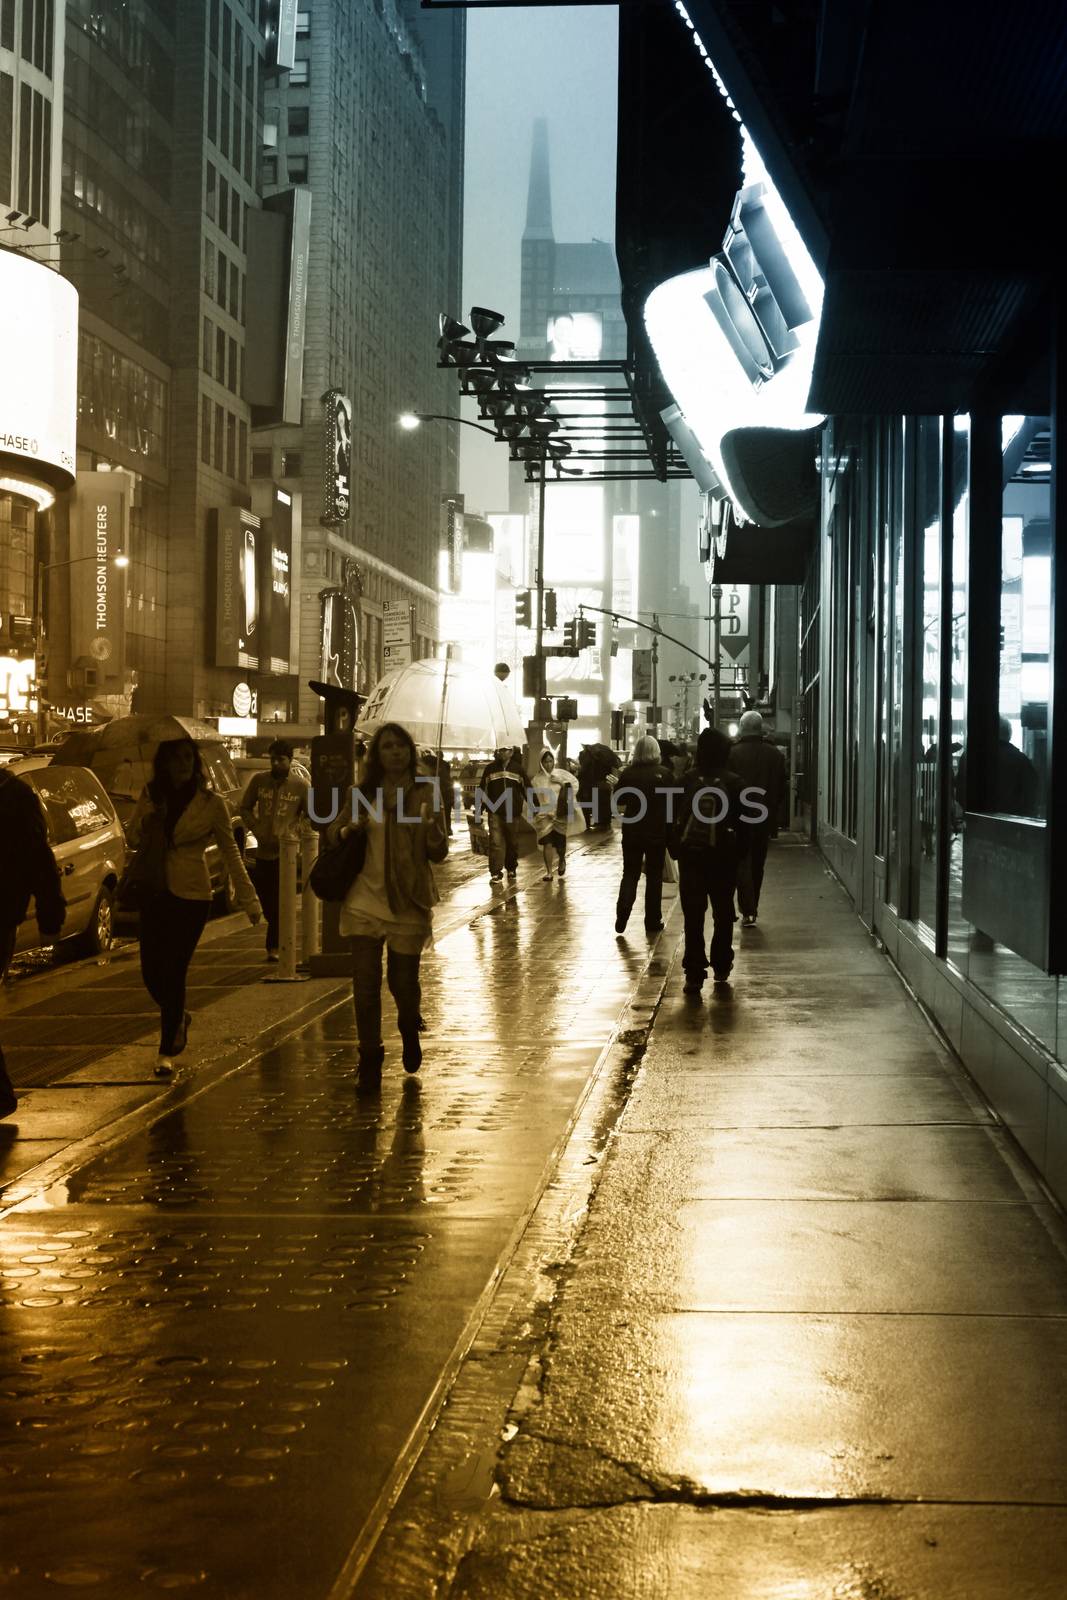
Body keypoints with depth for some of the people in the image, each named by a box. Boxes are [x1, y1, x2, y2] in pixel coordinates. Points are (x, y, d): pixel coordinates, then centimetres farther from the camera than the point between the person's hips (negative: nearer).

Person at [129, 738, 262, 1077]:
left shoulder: (211, 803, -5)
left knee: (173, 972, -4)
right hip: (154, 893, 4)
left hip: (191, 896, -3)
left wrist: (248, 899, -3)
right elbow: (131, 837, 13)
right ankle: (178, 1018, 37)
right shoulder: (151, 796, 4)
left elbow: (230, 852, 0)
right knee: (151, 972, 5)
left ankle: (167, 1052, 10)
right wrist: (146, 820, -10)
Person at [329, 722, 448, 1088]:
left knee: (403, 980, 6)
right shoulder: (362, 793, 3)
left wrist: (430, 826, -24)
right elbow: (333, 830, 17)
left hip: (408, 900, -1)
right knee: (365, 981, -3)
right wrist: (346, 829, -6)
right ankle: (369, 1058, 9)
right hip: (365, 897, 1)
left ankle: (409, 1032, 38)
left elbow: (439, 853, -3)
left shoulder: (426, 793, -2)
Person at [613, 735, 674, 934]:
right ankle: (652, 921, 14)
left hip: (632, 833, 1)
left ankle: (622, 915, -7)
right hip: (658, 834, 0)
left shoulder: (627, 774, -7)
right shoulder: (665, 774, -9)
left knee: (630, 874, 11)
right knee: (654, 876, 11)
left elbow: (619, 807, -3)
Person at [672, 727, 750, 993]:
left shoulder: (688, 780, -5)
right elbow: (742, 822, -3)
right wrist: (740, 851, 7)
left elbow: (674, 818, -2)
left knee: (693, 916, 1)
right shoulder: (733, 783, -6)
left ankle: (694, 973, -4)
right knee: (723, 914, 16)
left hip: (690, 855, 0)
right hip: (723, 857, 0)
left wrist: (674, 849, 6)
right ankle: (721, 966, 21)